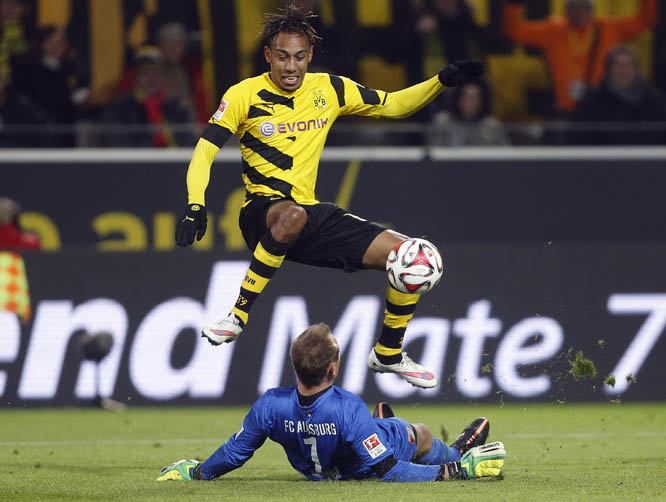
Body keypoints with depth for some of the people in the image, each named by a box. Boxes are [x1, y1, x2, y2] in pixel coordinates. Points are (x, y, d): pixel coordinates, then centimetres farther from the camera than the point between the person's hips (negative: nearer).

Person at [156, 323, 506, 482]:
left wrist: (194, 472, 1)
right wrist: (459, 471, -37)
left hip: (313, 468, 3)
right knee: (421, 436, 28)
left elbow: (233, 453, -18)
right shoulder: (349, 409, -46)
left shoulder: (271, 406, -34)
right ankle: (459, 457, 58)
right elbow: (388, 471, -41)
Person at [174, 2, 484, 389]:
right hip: (262, 212, -5)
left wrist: (443, 81, 3)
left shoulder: (330, 89, 7)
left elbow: (393, 105, 18)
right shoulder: (244, 95, -4)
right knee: (292, 215, -44)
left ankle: (388, 354, 14)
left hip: (314, 217, 5)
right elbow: (205, 153, -5)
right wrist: (196, 207, -20)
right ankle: (239, 316, -32)